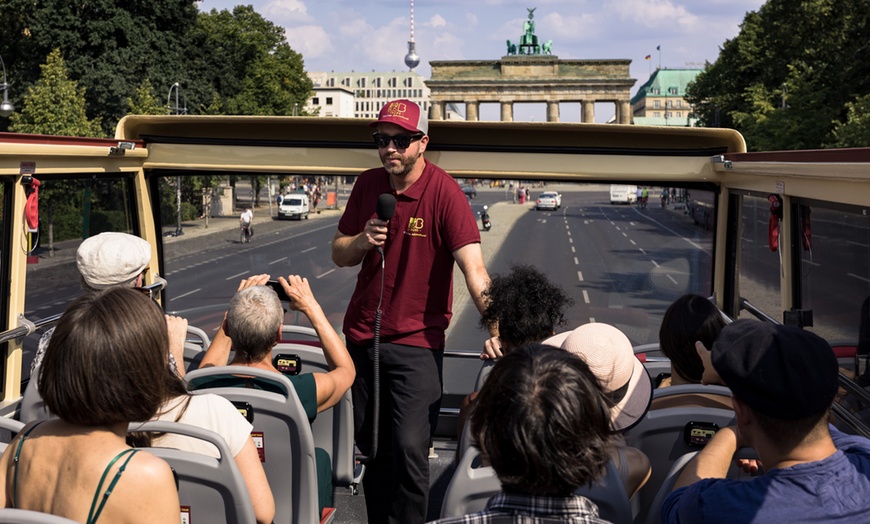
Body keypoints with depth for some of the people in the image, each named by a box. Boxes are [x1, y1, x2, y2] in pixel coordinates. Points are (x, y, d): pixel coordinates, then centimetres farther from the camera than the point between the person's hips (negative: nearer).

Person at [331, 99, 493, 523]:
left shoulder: (444, 192, -15)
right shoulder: (368, 184, 2)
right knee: (370, 446, 14)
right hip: (362, 334, 5)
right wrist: (362, 240, -14)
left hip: (417, 342, -5)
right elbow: (339, 255, 8)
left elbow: (473, 267, -23)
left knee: (409, 449, -8)